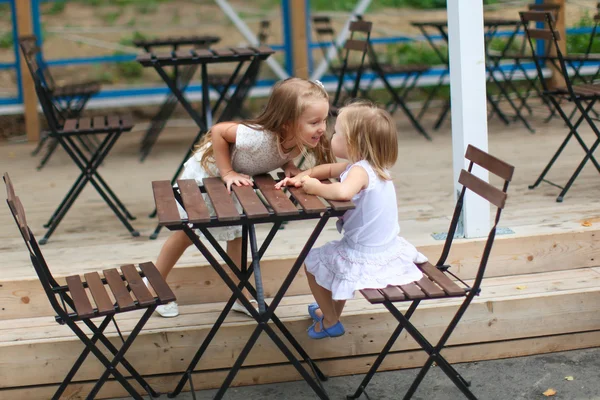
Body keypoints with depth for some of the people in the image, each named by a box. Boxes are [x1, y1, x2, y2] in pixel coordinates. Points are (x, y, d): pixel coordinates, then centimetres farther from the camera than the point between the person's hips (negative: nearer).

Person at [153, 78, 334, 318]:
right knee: (185, 234, 12)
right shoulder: (260, 137, -46)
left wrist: (289, 166, -23)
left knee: (237, 234, 17)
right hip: (205, 173, -6)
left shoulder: (301, 142, -24)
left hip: (238, 182, 6)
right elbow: (218, 131, -37)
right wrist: (227, 173, -33)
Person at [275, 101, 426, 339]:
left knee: (312, 262, 15)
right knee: (330, 254, 37)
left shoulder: (361, 171, -26)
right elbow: (329, 169, 15)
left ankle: (330, 322, 28)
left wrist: (315, 187, -30)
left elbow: (342, 192, -48)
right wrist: (302, 177, 0)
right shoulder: (370, 165, 4)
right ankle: (332, 309, 52)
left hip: (366, 261, -9)